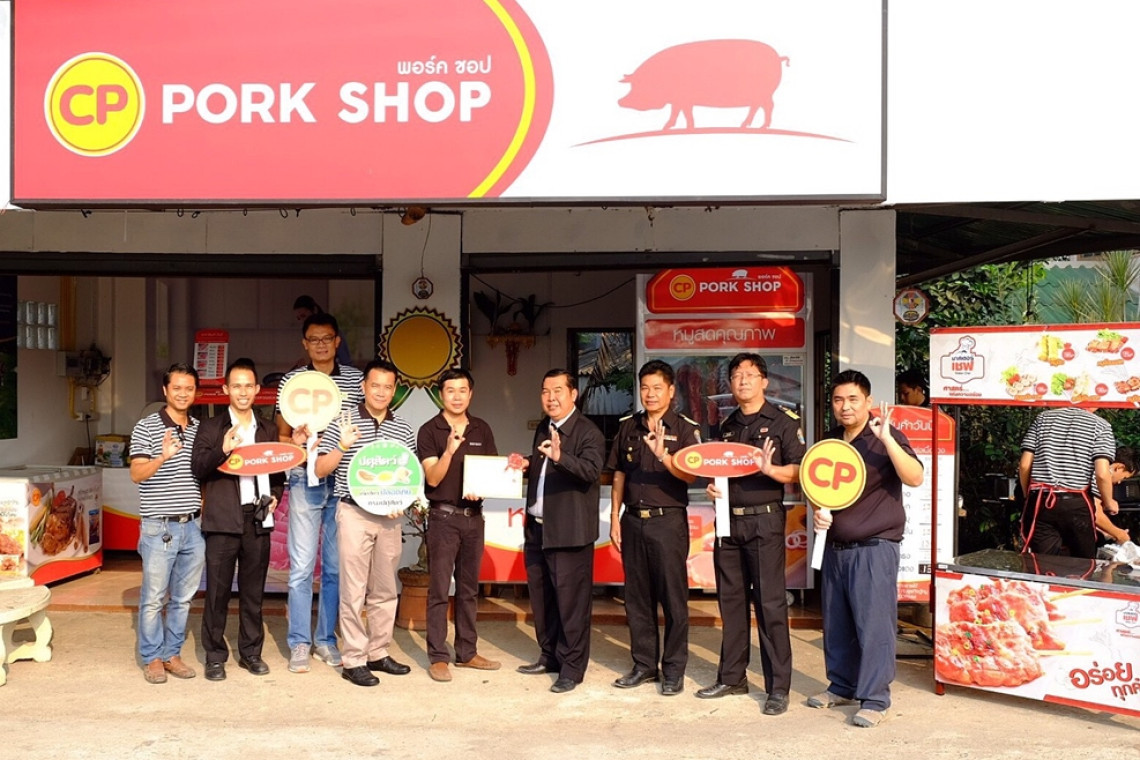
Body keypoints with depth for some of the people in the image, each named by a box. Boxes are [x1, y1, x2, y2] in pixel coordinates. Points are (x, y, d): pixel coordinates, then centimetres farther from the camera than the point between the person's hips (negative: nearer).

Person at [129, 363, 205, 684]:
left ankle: (172, 653, 23)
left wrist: (204, 513, 12)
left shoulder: (199, 429, 11)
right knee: (153, 597, 3)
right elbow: (137, 474, -14)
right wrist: (163, 457, -32)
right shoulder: (147, 427, -5)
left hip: (192, 526, 5)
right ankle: (152, 658, 16)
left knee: (183, 597, 11)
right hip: (159, 527, -5)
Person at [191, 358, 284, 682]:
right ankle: (215, 656, 11)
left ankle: (250, 652, 20)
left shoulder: (268, 430, 14)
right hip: (223, 520, -3)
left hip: (259, 519, 3)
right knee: (218, 590, 1)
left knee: (253, 590, 9)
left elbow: (278, 470, 19)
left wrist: (275, 495, 2)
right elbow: (198, 469, -7)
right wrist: (223, 450, -22)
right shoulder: (211, 428, 4)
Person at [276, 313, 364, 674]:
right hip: (305, 482, -1)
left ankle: (326, 639, 20)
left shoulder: (355, 379, 7)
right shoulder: (291, 381, 4)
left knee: (336, 565, 8)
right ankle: (299, 643, 11)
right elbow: (281, 436, 8)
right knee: (301, 566, 0)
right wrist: (296, 441, -12)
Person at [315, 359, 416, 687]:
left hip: (390, 517, 4)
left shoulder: (403, 431, 8)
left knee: (385, 590, 11)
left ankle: (379, 653, 22)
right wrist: (343, 446, -18)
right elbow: (320, 470, -2)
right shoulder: (343, 423, -1)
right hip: (354, 514, -4)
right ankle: (353, 660, 7)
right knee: (354, 590, -1)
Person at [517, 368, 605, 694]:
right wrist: (527, 464, 1)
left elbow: (591, 471, -28)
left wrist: (560, 456, -42)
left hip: (569, 530, -8)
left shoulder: (588, 432, -13)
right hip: (537, 527, 8)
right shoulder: (542, 428, 13)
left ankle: (572, 667, 10)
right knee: (540, 595, 18)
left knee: (570, 599, -1)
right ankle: (549, 655, 33)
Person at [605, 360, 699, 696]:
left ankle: (673, 670, 12)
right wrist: (615, 518, 9)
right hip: (633, 520, 4)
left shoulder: (685, 428, -4)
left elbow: (690, 475, -14)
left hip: (668, 520, -4)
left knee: (673, 596, 1)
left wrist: (663, 456, -30)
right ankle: (644, 664, 23)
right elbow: (619, 475, 14)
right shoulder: (628, 427, 10)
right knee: (637, 596, 10)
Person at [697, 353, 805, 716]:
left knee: (770, 604, -5)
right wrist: (712, 486, 5)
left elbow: (799, 470, -8)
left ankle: (778, 687, 2)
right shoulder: (727, 426, 16)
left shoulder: (783, 422, -1)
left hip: (764, 521, -6)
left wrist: (770, 469, -25)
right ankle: (732, 677, 22)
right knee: (731, 601, 11)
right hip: (727, 520, 6)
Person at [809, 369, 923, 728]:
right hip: (835, 546, 7)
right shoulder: (829, 440, 10)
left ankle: (874, 699, 5)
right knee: (836, 624, 14)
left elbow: (915, 477, -24)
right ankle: (841, 686, 28)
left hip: (874, 547, -7)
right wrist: (818, 511, 2)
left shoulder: (886, 438, -9)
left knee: (873, 624, -5)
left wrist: (887, 438, -32)